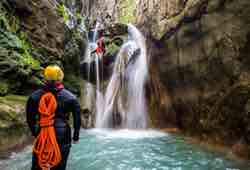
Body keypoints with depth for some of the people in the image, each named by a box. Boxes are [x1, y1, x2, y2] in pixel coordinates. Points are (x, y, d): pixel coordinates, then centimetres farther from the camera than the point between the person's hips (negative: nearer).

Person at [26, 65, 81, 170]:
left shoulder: (34, 96, -1)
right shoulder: (69, 97, -5)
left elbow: (30, 118, 6)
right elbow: (77, 118, -2)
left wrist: (34, 133, 19)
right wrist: (76, 136, 8)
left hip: (42, 136, 2)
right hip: (62, 136, -1)